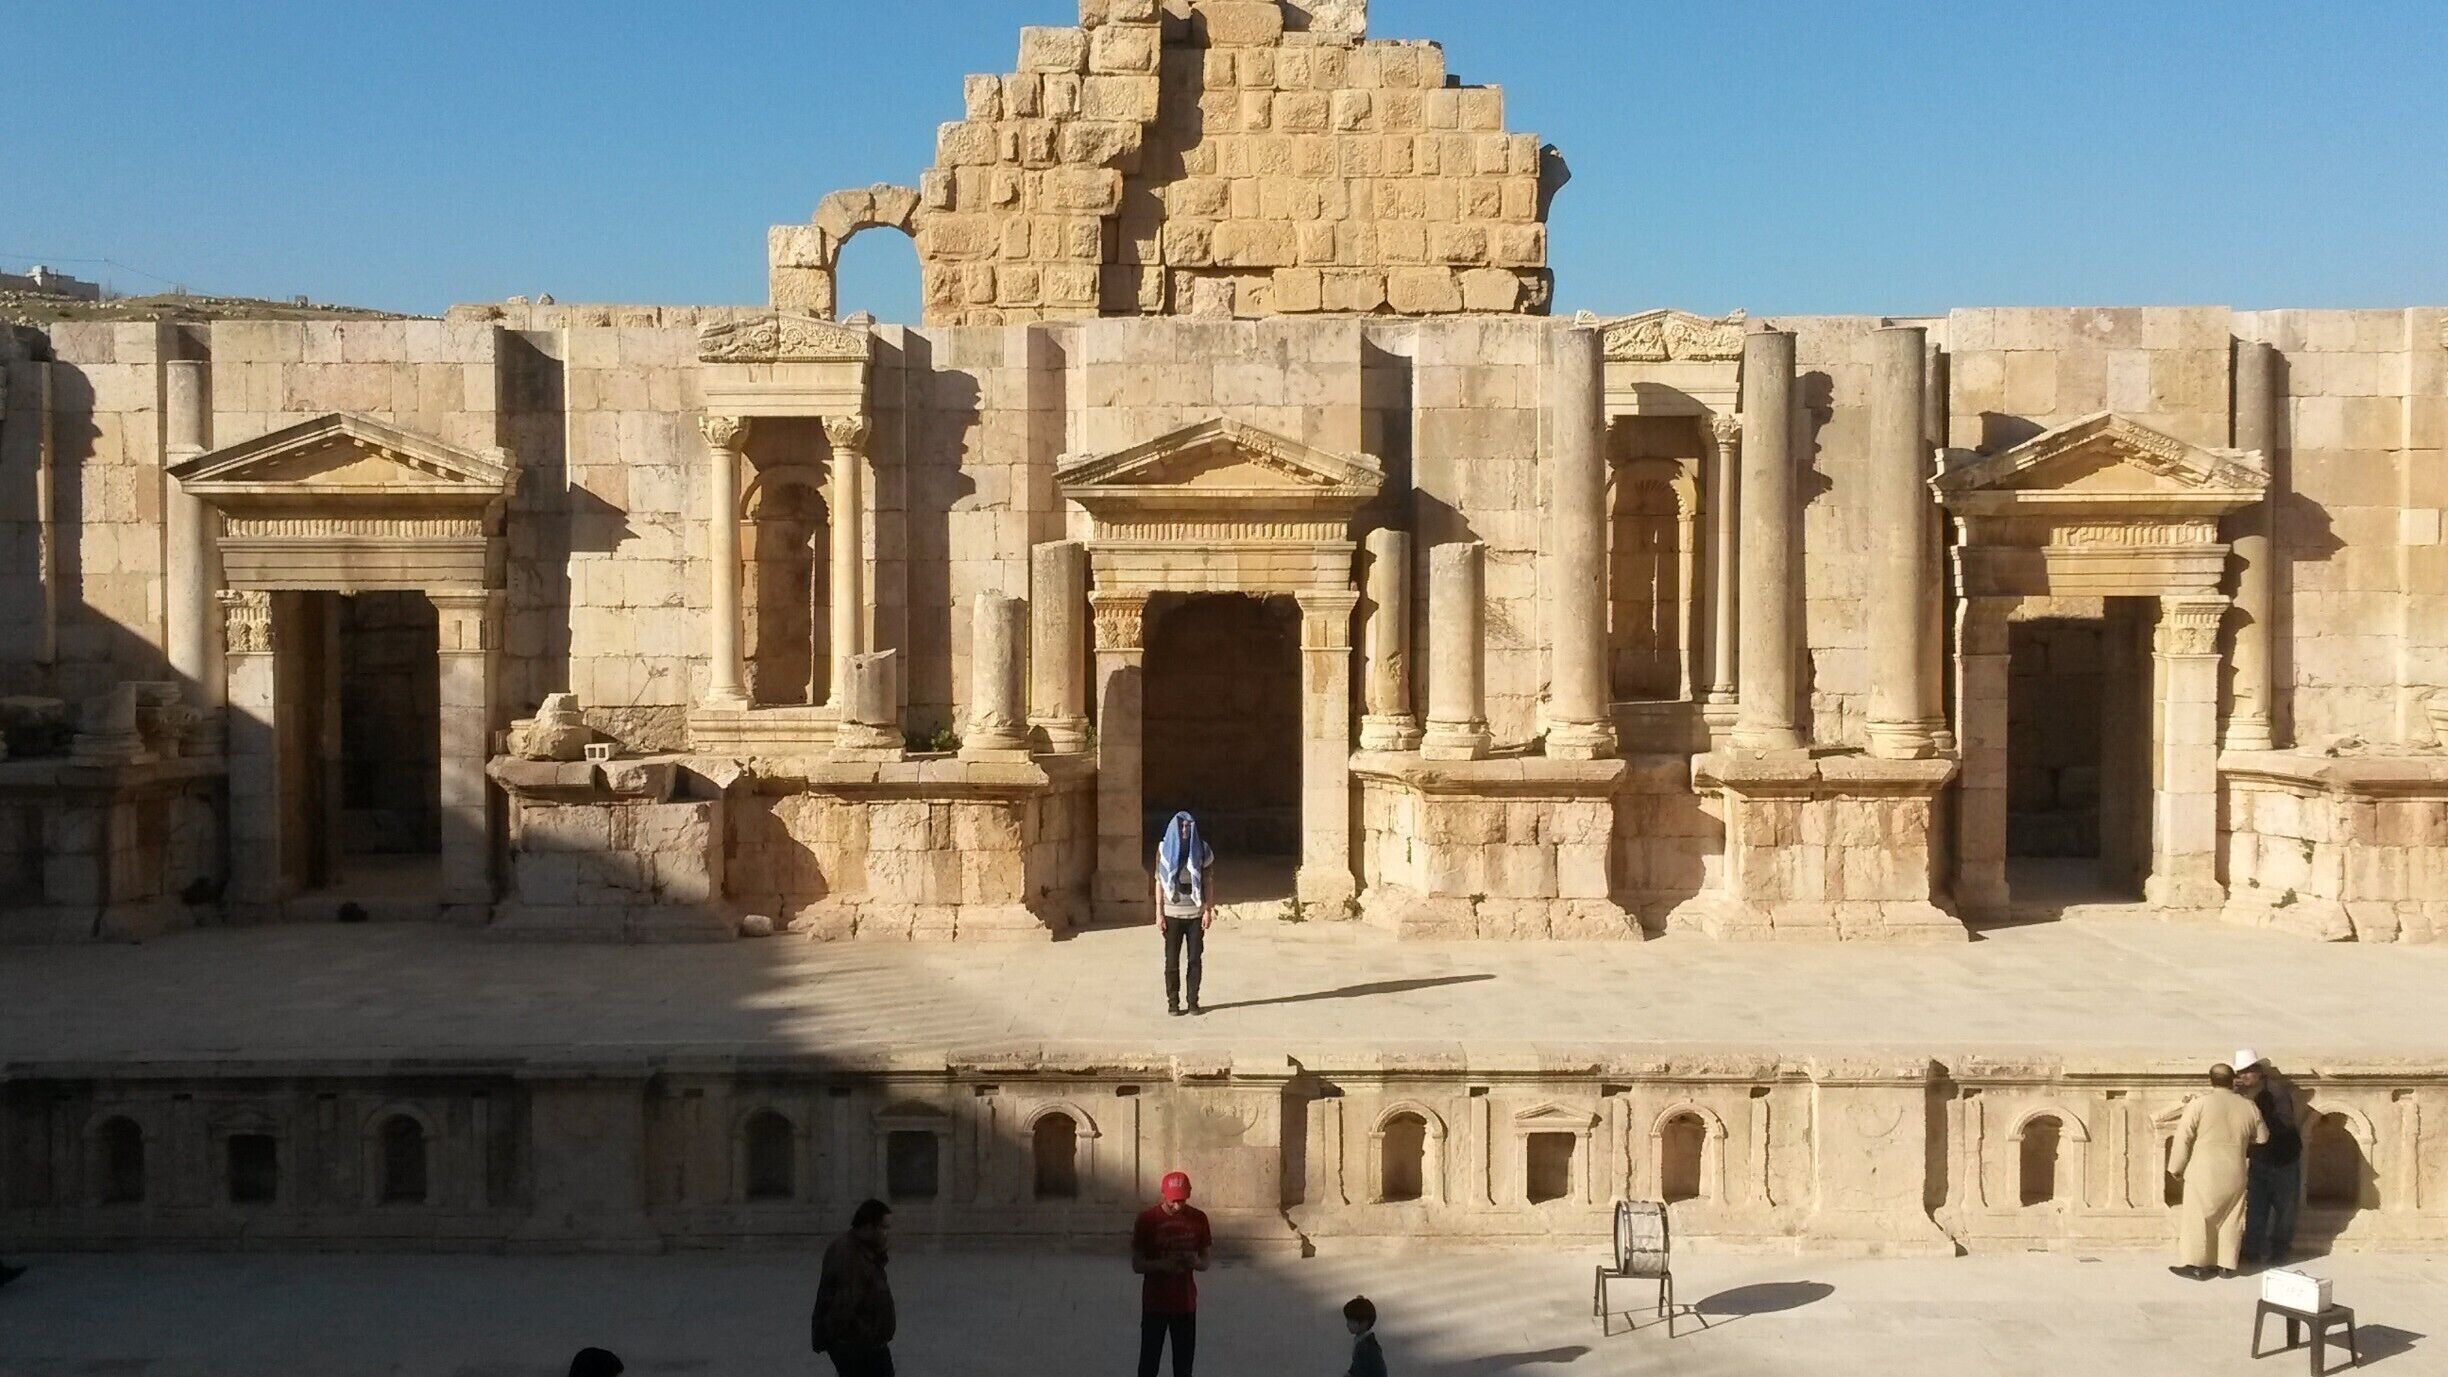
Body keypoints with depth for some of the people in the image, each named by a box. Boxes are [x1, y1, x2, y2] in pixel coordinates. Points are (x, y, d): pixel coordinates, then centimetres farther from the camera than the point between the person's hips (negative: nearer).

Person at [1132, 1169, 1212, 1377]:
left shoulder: (1198, 1219, -3)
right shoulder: (1147, 1219, -11)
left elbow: (1205, 1263, 5)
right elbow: (1136, 1265, -7)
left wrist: (1195, 1261, -19)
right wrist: (1161, 1264, -27)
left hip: (1186, 1304, 2)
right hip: (1155, 1304, -2)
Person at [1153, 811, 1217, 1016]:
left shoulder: (1201, 850, 1)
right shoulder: (1164, 849, 1)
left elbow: (1209, 882, 3)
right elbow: (1159, 882, 2)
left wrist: (1209, 910, -5)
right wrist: (1159, 912, -3)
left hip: (1195, 913, 0)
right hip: (1172, 912, 0)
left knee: (1195, 959, 3)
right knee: (1172, 960, 2)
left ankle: (1193, 1002, 11)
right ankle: (1172, 1002, 11)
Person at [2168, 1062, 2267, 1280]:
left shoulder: (2199, 1104, -12)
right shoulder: (2249, 1107, 0)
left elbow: (2183, 1138, -10)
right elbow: (2262, 1138, 15)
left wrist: (2176, 1167, 0)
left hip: (2204, 1172, -3)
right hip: (2234, 1174, 3)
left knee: (2198, 1217, 4)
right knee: (2230, 1219, 13)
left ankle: (2196, 1265, 4)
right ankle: (2226, 1265, 17)